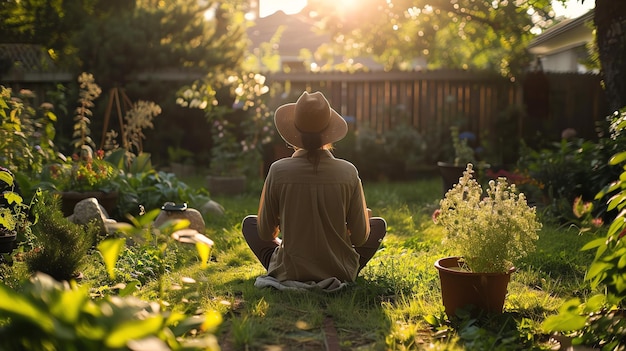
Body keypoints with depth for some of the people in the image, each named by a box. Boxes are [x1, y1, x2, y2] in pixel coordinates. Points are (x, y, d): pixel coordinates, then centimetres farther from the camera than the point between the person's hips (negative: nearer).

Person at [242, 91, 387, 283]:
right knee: (379, 224, 25)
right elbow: (360, 237, -6)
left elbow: (266, 233, -3)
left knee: (249, 222, 25)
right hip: (340, 273, 1)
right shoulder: (348, 172, -13)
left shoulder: (278, 171, -14)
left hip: (288, 273, 0)